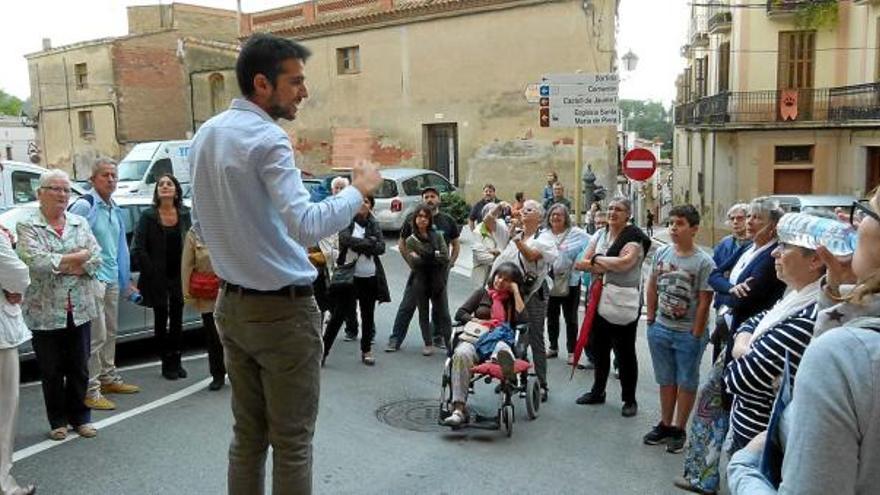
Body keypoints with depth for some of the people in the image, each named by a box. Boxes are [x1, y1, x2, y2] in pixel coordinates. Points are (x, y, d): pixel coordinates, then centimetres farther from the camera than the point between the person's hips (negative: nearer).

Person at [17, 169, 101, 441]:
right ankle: (58, 421, 23)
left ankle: (80, 417, 25)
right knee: (51, 371, 9)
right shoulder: (27, 226, -4)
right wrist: (77, 257, -12)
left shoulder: (80, 223, 8)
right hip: (45, 312, -3)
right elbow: (35, 260, -19)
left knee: (79, 367, 11)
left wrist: (59, 264, -13)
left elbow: (96, 258, -1)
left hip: (79, 310, 3)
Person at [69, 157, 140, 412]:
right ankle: (91, 390, 1)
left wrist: (126, 281, 22)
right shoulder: (84, 205, -11)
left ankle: (109, 377, 30)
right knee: (96, 336, -7)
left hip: (112, 279, 9)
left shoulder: (115, 210, 15)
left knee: (110, 333, 17)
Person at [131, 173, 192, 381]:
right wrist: (151, 271, -10)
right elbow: (137, 249, -8)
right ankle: (167, 363, 17)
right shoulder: (148, 216, -6)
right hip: (157, 279, -2)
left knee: (177, 320, 8)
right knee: (161, 320, 7)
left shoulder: (184, 214, 3)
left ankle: (176, 362, 20)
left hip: (179, 277, 2)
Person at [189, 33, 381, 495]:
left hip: (231, 305, 8)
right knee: (292, 441, 4)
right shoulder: (267, 138, -17)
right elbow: (305, 226, -28)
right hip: (282, 309, -8)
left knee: (247, 434, 16)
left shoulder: (205, 135, 10)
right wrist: (359, 189, -15)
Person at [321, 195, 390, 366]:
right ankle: (323, 350, 6)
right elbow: (345, 239, -19)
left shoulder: (374, 225, 7)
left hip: (370, 277, 3)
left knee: (368, 316, 13)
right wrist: (369, 242, -13)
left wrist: (358, 245, -14)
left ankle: (366, 350, 26)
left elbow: (381, 248, -6)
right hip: (348, 275, -3)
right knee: (339, 314, -2)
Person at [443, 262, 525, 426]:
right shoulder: (483, 292, 22)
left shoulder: (513, 300, 21)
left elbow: (522, 319, 0)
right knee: (461, 354, -35)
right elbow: (460, 314, 16)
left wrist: (516, 291, 4)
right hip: (474, 337, 0)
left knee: (501, 349, -39)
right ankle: (458, 409, -41)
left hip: (500, 339, 0)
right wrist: (478, 322, 1)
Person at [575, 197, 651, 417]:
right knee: (598, 348, 16)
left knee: (625, 353, 4)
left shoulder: (634, 236, -9)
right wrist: (609, 266, -15)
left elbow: (625, 262, -25)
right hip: (599, 300, 6)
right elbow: (583, 263, 1)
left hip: (623, 303, -6)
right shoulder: (600, 235, 9)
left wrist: (597, 259, -11)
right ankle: (597, 392, 32)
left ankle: (629, 399, 18)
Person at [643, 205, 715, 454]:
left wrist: (696, 335, -12)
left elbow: (704, 302, -12)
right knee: (666, 380, 18)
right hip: (660, 329, 5)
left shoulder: (703, 262, -14)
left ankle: (679, 430, 24)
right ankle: (665, 425, 32)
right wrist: (651, 318, 8)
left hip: (689, 333, -4)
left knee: (686, 382, 10)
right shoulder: (661, 253, -1)